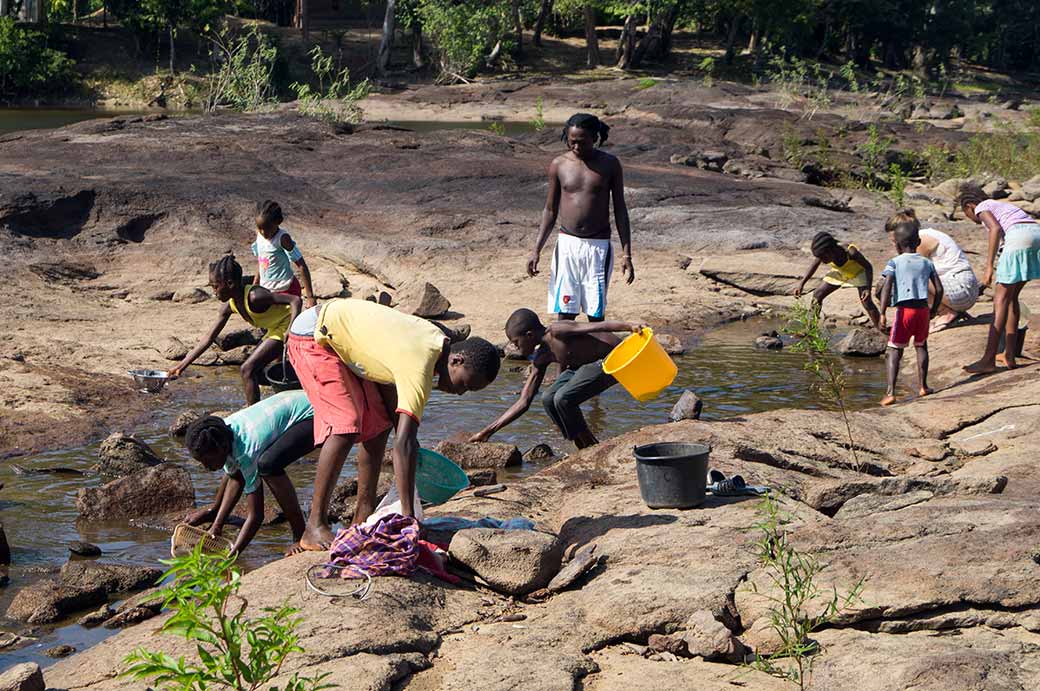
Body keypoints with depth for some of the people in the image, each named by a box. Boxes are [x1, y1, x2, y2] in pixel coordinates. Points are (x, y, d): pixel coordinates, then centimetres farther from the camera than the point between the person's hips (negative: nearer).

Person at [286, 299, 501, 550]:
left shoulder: (439, 339, -5)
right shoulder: (419, 369, -33)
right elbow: (403, 443, -39)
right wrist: (408, 516, -41)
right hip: (314, 335, -10)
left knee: (378, 425, 8)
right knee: (345, 428, -21)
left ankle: (363, 516, 16)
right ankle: (315, 527, -18)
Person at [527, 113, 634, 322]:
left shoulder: (609, 164, -1)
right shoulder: (559, 165, 2)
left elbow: (620, 209, 3)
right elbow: (550, 210, 10)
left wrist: (626, 254, -2)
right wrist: (536, 250, 3)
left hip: (598, 246, -1)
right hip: (567, 244, 1)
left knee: (595, 313, 0)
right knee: (565, 311, 0)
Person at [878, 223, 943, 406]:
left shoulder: (894, 263, -1)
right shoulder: (927, 263, 9)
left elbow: (887, 287, -14)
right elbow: (939, 289, 6)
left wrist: (882, 313, -15)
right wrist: (933, 310, 20)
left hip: (904, 310, -3)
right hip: (923, 309, 3)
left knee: (894, 350, 2)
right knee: (921, 345, 24)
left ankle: (890, 392, -8)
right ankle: (922, 386, 28)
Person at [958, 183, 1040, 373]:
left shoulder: (982, 208, 12)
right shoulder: (1003, 206, 35)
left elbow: (996, 229, -8)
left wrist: (989, 266, -11)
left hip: (1019, 236, -8)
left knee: (1002, 298, -3)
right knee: (1011, 296, 17)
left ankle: (989, 359, -5)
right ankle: (1010, 356, 16)